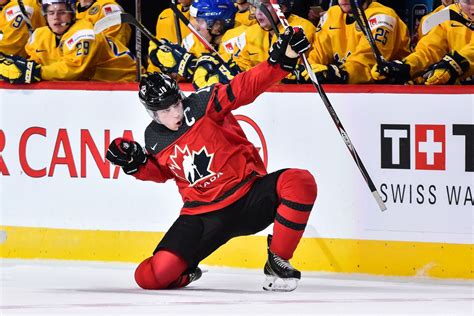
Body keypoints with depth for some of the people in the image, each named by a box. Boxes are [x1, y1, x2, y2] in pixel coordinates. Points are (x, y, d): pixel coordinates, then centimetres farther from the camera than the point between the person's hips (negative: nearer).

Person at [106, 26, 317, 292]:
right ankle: (184, 273, 23)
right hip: (203, 215, 2)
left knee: (300, 182, -32)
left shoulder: (203, 105, -8)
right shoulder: (154, 139, 5)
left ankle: (278, 262, -16)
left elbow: (245, 87, -19)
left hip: (248, 195, -2)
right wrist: (136, 163, 4)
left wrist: (282, 60, -34)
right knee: (149, 277, -16)